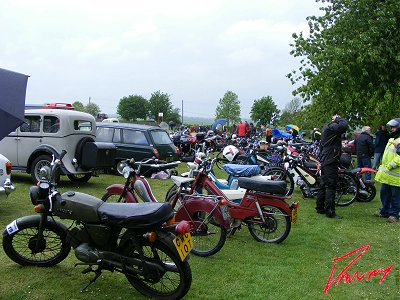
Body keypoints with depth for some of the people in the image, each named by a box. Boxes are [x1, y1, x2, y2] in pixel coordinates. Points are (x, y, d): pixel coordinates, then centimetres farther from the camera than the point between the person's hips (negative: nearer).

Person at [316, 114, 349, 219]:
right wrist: (338, 119, -11)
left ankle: (320, 208, 24)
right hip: (331, 162, -10)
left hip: (324, 161, 10)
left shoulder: (327, 127, 18)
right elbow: (344, 125, -32)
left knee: (323, 185, 16)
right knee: (331, 187, -7)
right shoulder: (331, 128, -15)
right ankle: (330, 211, -6)